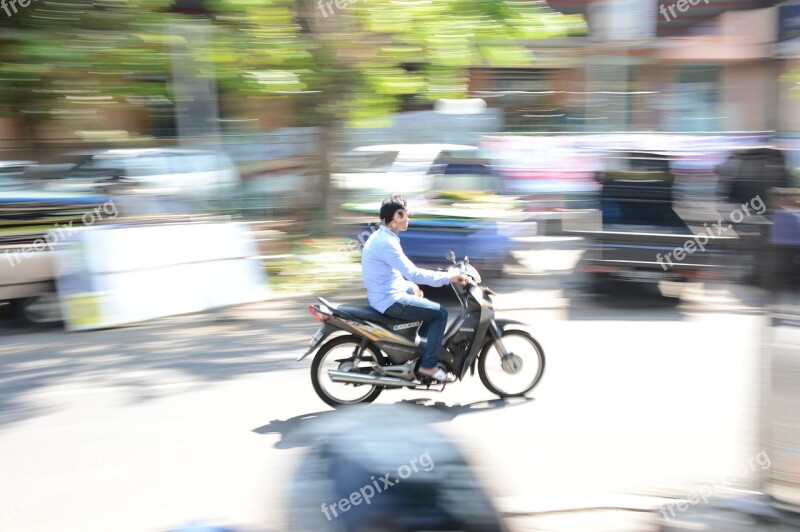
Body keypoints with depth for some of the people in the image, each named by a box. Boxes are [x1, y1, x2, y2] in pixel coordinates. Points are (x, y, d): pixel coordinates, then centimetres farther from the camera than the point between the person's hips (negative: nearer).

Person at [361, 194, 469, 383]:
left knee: (430, 308, 24)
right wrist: (449, 277, -22)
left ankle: (424, 351, 29)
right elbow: (412, 273, -27)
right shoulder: (386, 242, -21)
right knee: (440, 313, -9)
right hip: (389, 300, -11)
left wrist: (411, 287, 11)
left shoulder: (380, 237, 12)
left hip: (385, 295, 11)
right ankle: (428, 364, -6)